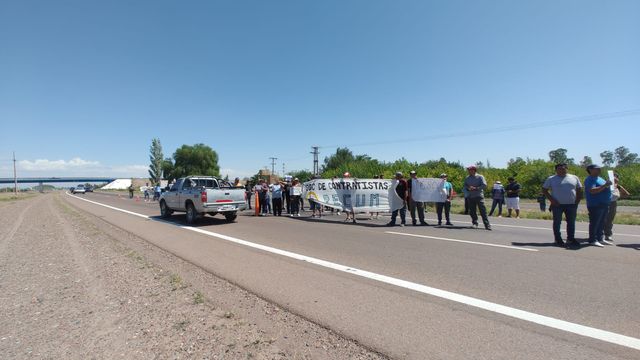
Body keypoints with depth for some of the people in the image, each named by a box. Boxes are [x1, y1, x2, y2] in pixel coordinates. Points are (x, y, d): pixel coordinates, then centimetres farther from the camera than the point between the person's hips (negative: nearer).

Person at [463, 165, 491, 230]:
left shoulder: (480, 177, -1)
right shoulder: (467, 178, 12)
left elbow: (484, 185, -9)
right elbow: (465, 186, 15)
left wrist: (476, 188, -18)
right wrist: (468, 188, -7)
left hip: (479, 196, -4)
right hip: (470, 197, 4)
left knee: (483, 211, -7)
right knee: (472, 211, 6)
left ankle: (487, 225, -6)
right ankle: (475, 223, 21)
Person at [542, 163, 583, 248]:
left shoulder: (574, 178, 10)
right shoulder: (551, 179, 2)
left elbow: (579, 190, 14)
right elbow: (544, 190, 1)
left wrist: (577, 201, 3)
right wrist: (551, 199, -10)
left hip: (571, 204, 3)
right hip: (557, 205, -3)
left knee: (571, 222, 8)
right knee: (557, 222, 1)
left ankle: (571, 239, 19)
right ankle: (558, 240, 8)